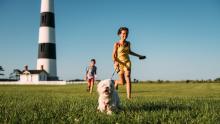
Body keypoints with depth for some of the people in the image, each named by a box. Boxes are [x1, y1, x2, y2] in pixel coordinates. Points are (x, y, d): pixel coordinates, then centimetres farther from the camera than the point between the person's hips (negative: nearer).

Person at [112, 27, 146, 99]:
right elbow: (113, 55, -10)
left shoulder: (128, 43, 6)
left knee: (128, 79, -18)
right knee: (122, 82, 5)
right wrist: (115, 63, -28)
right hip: (119, 64, -3)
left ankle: (129, 97, -21)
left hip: (127, 63, 3)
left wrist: (138, 55, 28)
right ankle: (116, 82, 42)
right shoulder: (116, 44, -9)